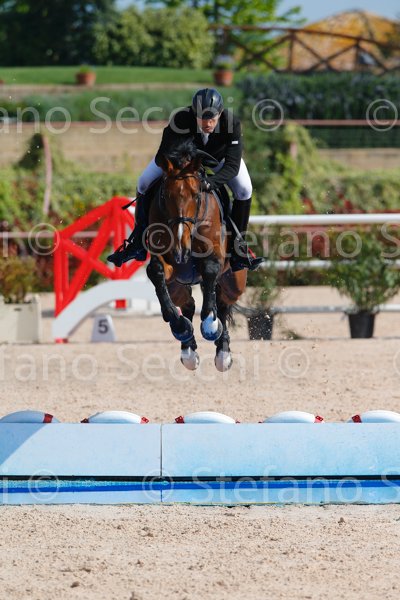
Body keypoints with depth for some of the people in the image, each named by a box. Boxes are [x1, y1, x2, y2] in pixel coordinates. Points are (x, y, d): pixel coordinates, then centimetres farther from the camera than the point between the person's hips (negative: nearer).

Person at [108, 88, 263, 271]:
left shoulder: (232, 123, -38)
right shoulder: (181, 120, -39)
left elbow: (233, 165, -41)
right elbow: (162, 158, -39)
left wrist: (210, 182, -57)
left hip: (219, 159, 0)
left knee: (244, 190, -21)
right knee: (144, 183, -12)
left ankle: (237, 245, -6)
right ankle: (138, 243, 1)